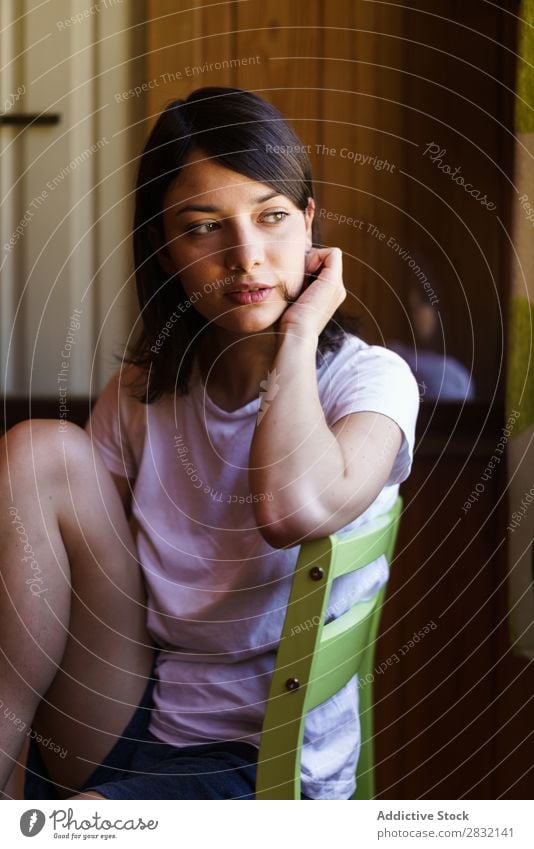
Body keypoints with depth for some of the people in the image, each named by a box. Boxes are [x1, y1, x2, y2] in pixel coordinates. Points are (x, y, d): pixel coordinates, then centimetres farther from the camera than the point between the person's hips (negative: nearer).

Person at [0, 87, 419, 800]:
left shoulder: (369, 379, -9)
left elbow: (293, 511, -31)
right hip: (115, 724, 6)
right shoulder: (141, 392, 4)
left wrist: (299, 331, -18)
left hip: (262, 763, -5)